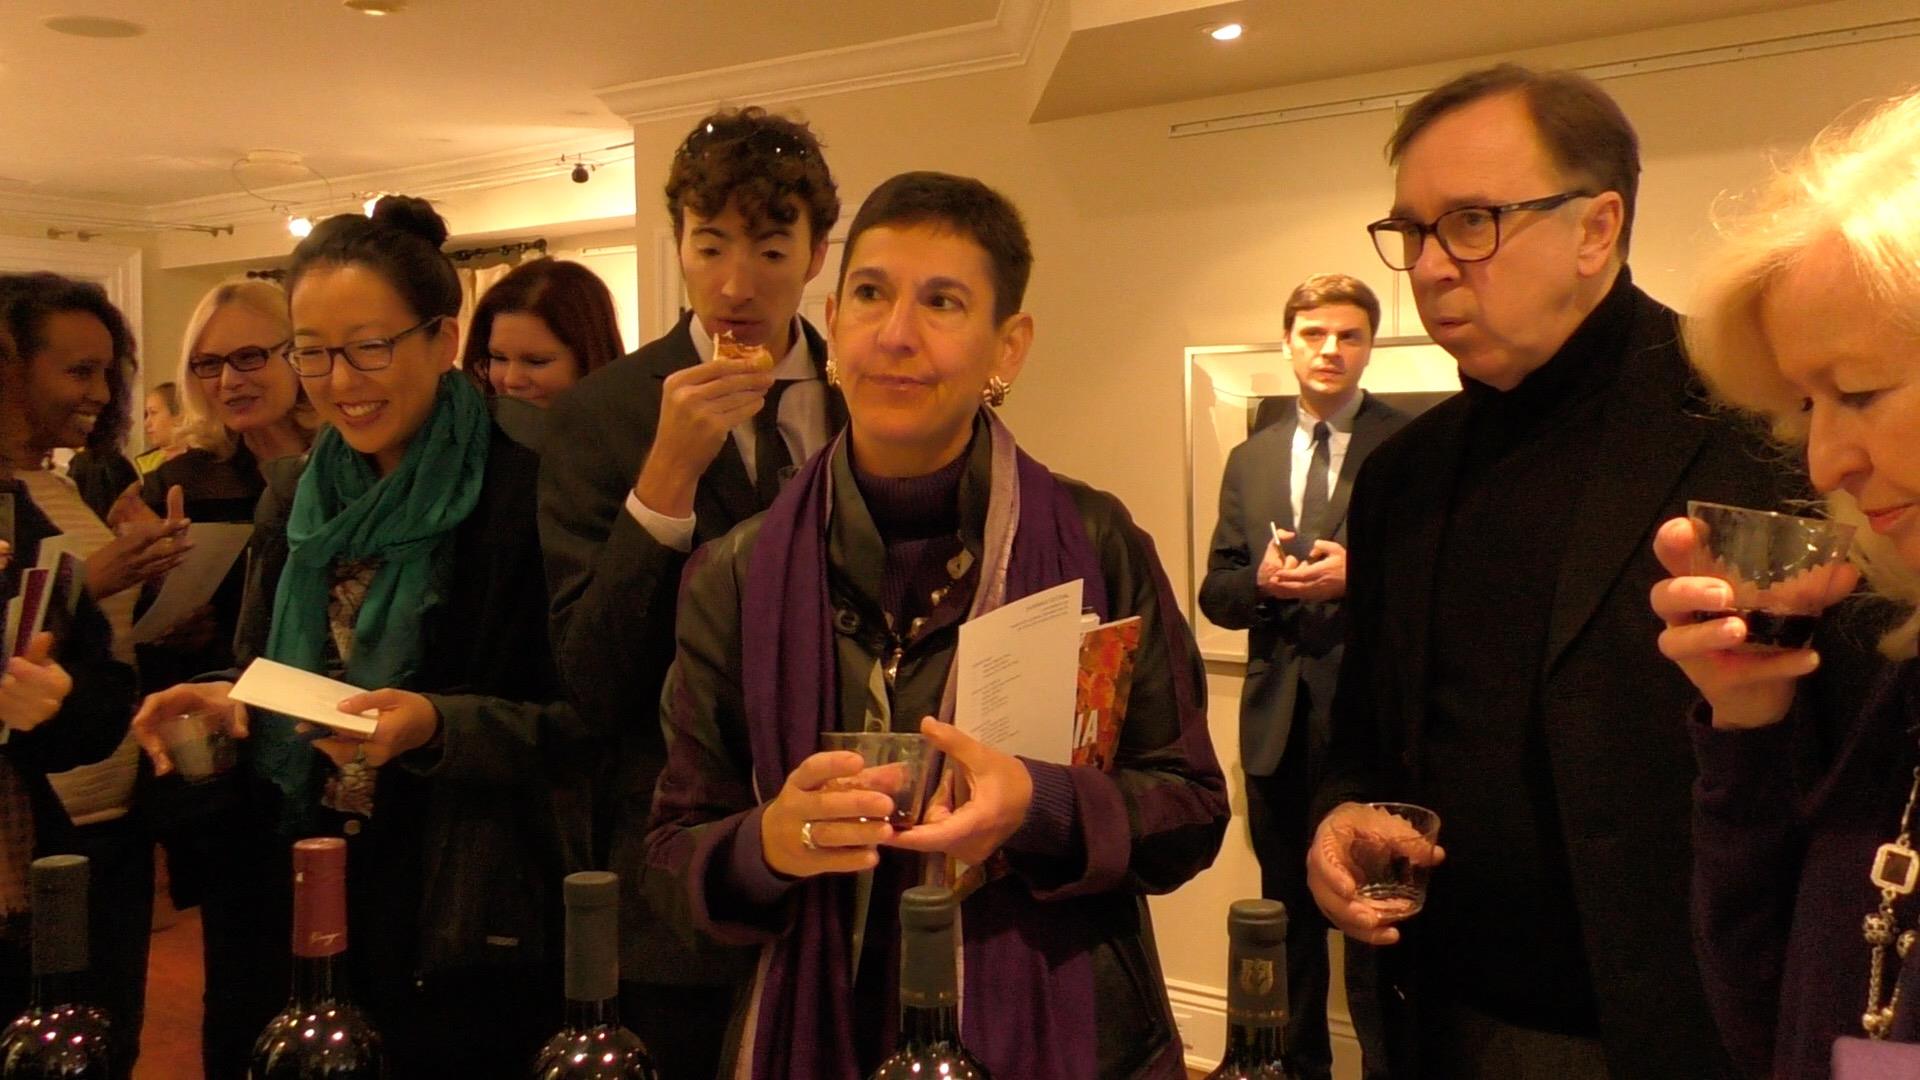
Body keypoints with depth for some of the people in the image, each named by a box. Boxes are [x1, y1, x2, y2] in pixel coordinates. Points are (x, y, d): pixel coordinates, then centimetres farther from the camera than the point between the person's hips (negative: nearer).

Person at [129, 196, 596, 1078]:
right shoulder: (293, 496, 8)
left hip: (463, 925, -5)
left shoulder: (527, 494, -12)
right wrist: (223, 700, -5)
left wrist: (438, 726, -26)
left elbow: (590, 718, -12)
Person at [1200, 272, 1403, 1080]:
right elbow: (1215, 594, 10)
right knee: (1288, 913, 18)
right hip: (1278, 720, 5)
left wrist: (1357, 576, -22)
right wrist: (1261, 580, -10)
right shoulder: (1250, 459, 12)